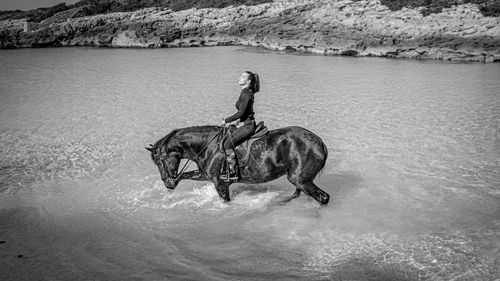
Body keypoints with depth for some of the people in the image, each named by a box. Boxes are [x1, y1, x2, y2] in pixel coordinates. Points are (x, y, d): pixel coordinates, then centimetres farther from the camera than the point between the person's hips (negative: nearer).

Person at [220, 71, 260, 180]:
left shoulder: (246, 94, -17)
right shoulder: (246, 92, 14)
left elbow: (241, 113, -23)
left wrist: (226, 121, -14)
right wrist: (232, 121, 16)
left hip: (247, 125, -11)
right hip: (245, 123, 11)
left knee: (228, 144, -15)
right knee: (227, 140, 17)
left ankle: (233, 173, -12)